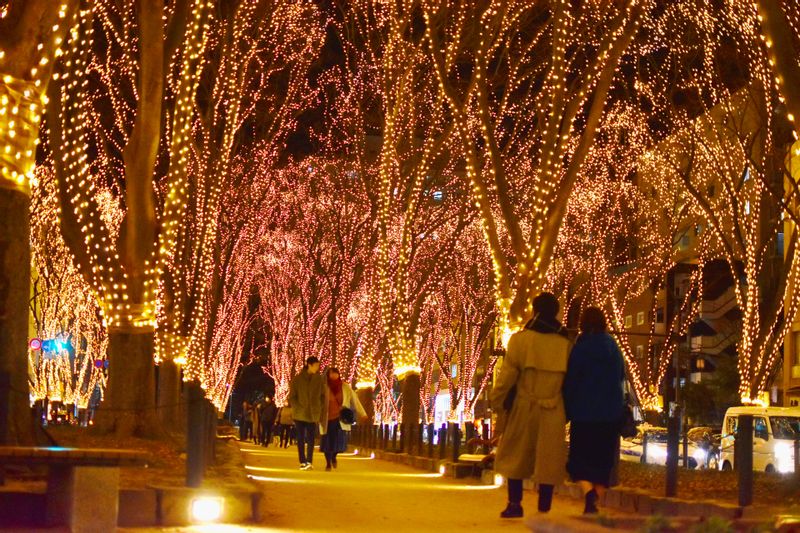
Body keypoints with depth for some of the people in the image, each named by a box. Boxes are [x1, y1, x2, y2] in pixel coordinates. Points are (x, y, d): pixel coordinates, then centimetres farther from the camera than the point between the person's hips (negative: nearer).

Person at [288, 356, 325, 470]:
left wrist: (319, 410, 2)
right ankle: (303, 462, 9)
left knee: (310, 439, -3)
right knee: (301, 438, 4)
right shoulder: (297, 379, -3)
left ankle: (309, 461, -2)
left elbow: (322, 396, 10)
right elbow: (292, 397, -1)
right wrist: (297, 408, -11)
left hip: (313, 414, 1)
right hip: (300, 414, -1)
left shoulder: (319, 380, 3)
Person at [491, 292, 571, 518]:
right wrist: (568, 412, 14)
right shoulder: (565, 343, 4)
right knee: (548, 459, 6)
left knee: (515, 455, 12)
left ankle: (515, 503, 11)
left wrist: (497, 402, 2)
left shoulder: (521, 338, -5)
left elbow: (507, 374, -7)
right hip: (553, 411, 2)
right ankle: (544, 508, 6)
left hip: (524, 407, -2)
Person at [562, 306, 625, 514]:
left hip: (584, 413, -4)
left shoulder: (581, 347, -9)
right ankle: (595, 501, 10)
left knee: (579, 458, 2)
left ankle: (588, 491, -24)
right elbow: (621, 377, 14)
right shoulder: (613, 347, 6)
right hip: (611, 414, 4)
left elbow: (570, 382, -7)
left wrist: (567, 410, 0)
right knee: (603, 459, 11)